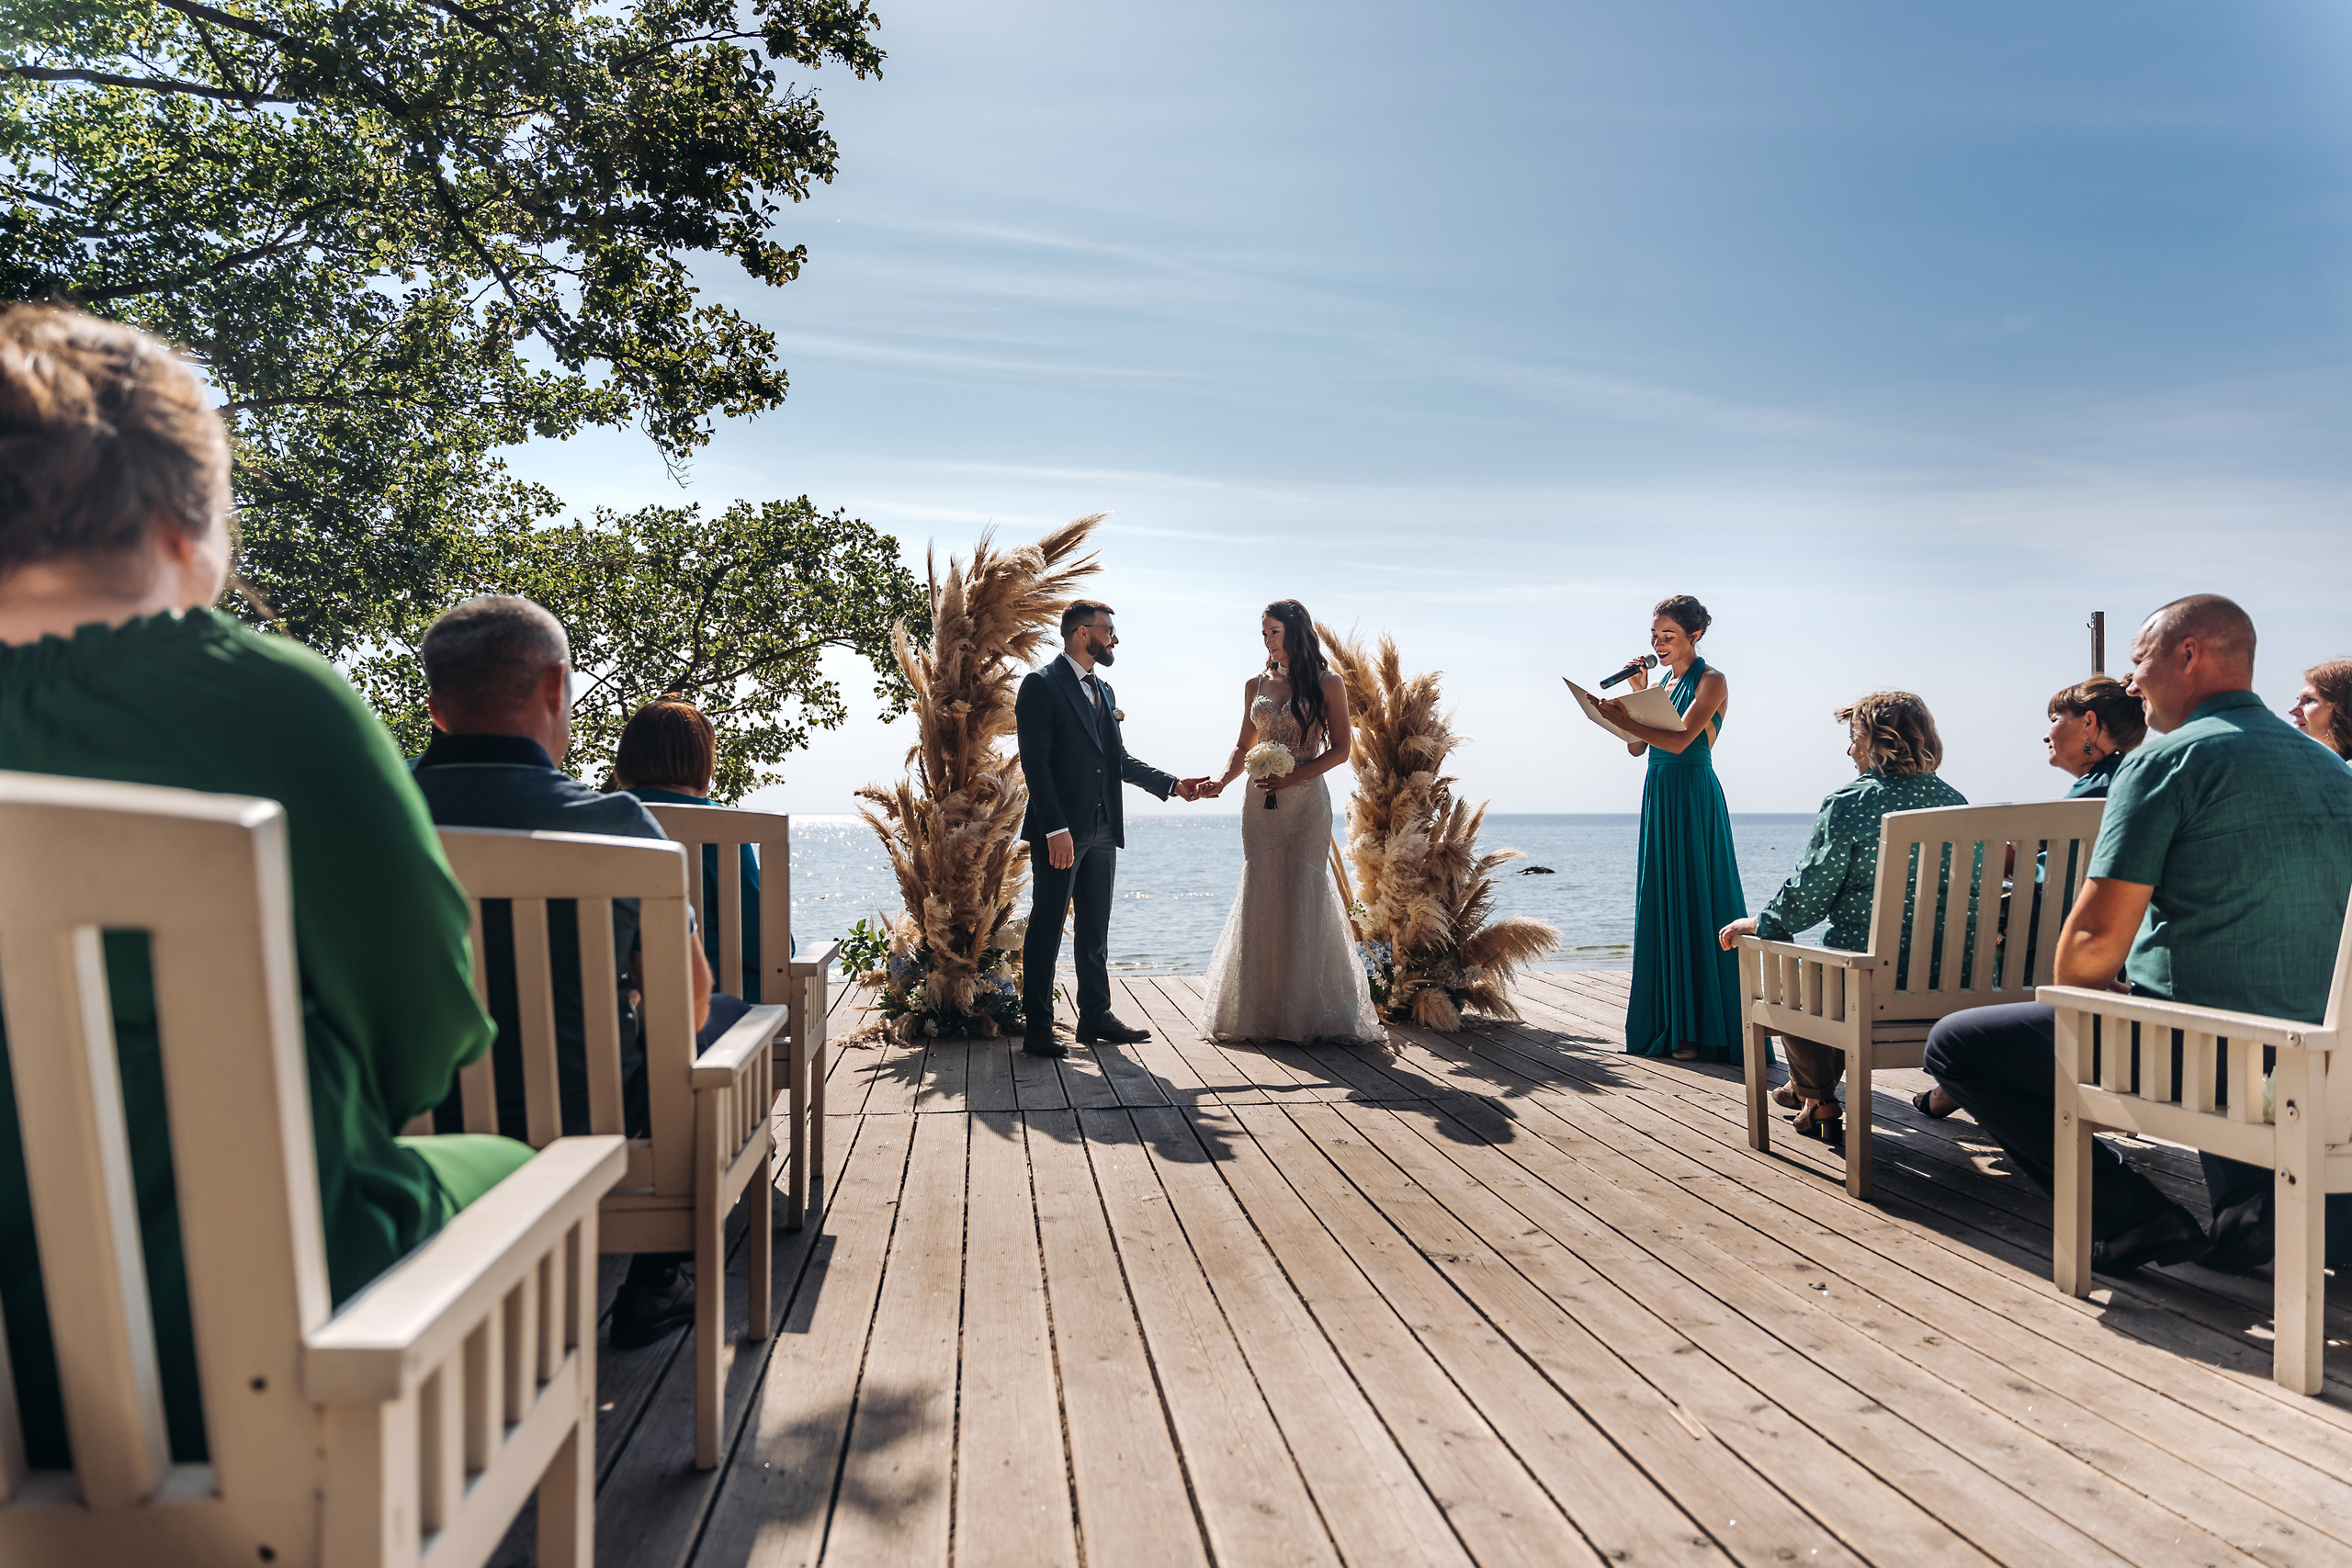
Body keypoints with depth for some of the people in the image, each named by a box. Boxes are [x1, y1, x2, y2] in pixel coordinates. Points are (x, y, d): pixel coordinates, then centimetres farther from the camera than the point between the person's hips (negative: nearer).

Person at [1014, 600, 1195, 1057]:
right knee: (1047, 928, -2)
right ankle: (1037, 1027, 5)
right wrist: (1056, 829, -21)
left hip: (1103, 830, 8)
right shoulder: (1041, 685, -7)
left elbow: (1119, 759, 19)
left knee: (1095, 929, 13)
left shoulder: (1103, 690, 18)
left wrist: (1173, 784, 8)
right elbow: (1035, 762, -14)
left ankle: (1096, 1016, 22)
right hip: (1061, 831, -8)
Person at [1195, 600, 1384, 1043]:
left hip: (1305, 802, -4)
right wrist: (1222, 779, -3)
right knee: (1259, 897, 1)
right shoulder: (1255, 685, 12)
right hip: (1261, 803, 4)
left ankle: (1305, 1012, 4)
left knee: (1302, 896, -5)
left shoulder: (1327, 684, 1)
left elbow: (1340, 749, -2)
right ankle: (1260, 1011, 7)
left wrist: (1291, 778, -13)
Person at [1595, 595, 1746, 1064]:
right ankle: (1668, 1024, 13)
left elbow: (1679, 740, -19)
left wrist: (1623, 720, -23)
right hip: (1658, 796, 8)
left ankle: (1704, 1030, -2)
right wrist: (1638, 694, 0)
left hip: (1694, 799, -7)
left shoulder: (1711, 682, -6)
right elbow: (1638, 748, 10)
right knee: (1661, 906, 7)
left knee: (1697, 905, -6)